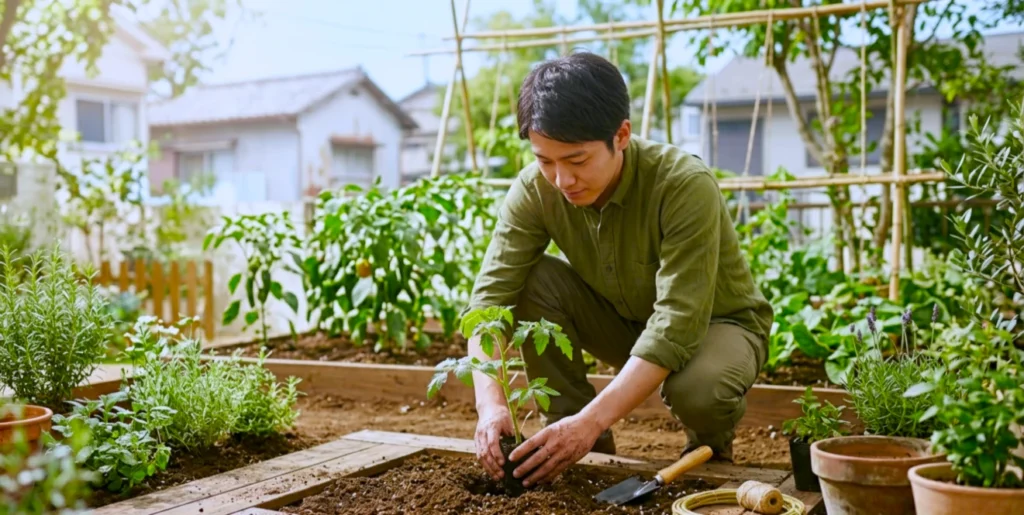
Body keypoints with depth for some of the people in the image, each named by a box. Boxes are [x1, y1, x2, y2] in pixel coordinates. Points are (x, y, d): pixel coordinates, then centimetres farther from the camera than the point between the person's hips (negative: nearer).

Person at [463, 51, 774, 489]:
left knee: (698, 389, -37)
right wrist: (490, 403, -41)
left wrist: (591, 421, -45)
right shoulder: (534, 190, -22)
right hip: (625, 321, 4)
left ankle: (710, 446, 1)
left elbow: (678, 324, -38)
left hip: (715, 324, -3)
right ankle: (572, 437, -6)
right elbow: (490, 296, -25)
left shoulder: (685, 186, -34)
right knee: (531, 281, -22)